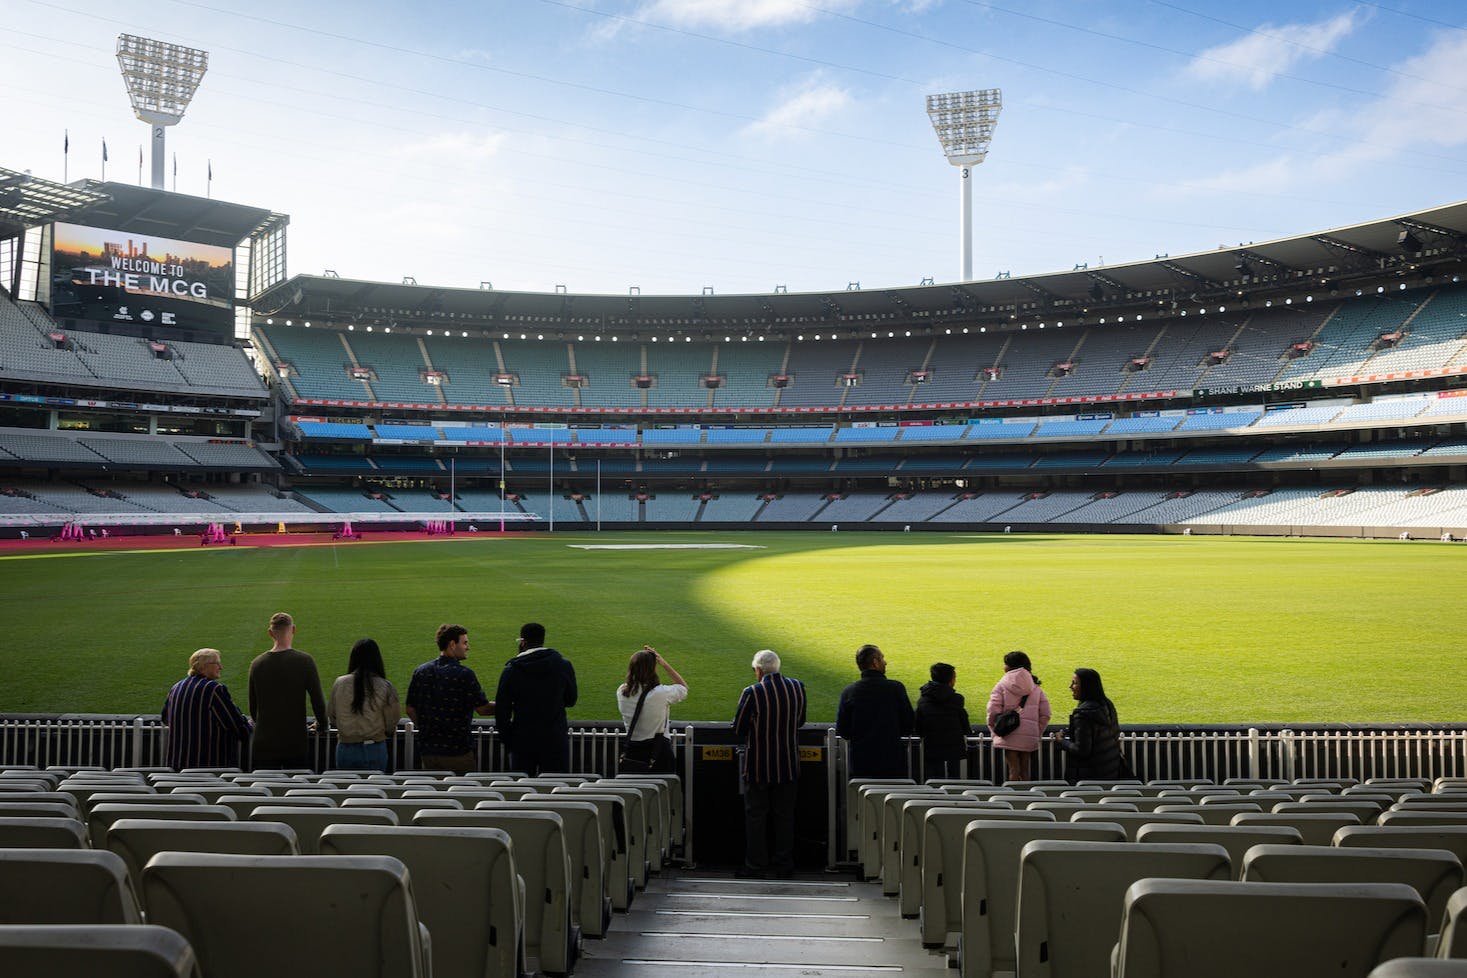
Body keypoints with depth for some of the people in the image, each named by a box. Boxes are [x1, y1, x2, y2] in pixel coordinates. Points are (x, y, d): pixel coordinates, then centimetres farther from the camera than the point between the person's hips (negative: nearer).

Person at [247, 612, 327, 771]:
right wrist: (322, 725, 12)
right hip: (296, 743, -2)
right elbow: (318, 699, -6)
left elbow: (253, 705, 10)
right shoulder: (304, 661, -8)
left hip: (263, 745, 2)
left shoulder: (257, 663, 1)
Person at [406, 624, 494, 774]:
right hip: (459, 752, -5)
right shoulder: (464, 674, -14)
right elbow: (483, 709, -10)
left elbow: (410, 709, 8)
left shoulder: (420, 672, 3)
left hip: (427, 750, 5)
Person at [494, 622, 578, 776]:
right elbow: (570, 701, 6)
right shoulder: (564, 665, -4)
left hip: (522, 740, 0)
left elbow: (502, 710, -3)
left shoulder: (511, 670, -7)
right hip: (555, 739, 0)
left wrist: (506, 740, 8)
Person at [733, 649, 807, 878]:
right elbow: (800, 721, 8)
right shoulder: (797, 687, -4)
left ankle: (756, 865, 14)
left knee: (755, 816, 9)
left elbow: (738, 729, -10)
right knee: (785, 815, 15)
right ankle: (784, 865, 20)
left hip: (758, 766, -4)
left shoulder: (752, 693, -18)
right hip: (788, 765, 4)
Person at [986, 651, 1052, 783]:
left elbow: (993, 711, -11)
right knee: (1025, 771, 13)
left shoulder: (1001, 685, -4)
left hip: (1009, 736, -4)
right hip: (1030, 736, 4)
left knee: (1013, 771, -1)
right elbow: (1045, 714, 5)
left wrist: (995, 732, 0)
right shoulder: (1035, 688, 8)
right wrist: (1038, 733, 13)